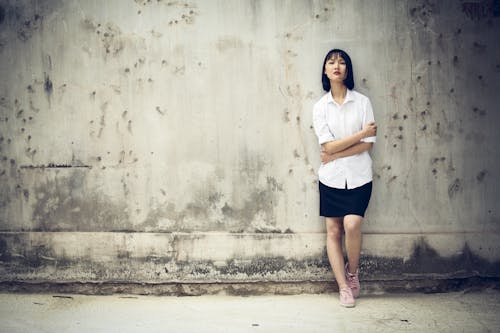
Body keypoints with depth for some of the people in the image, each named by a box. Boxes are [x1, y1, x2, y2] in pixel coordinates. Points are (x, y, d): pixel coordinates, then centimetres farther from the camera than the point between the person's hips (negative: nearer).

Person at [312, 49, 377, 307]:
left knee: (352, 224, -16)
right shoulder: (320, 106, 1)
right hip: (331, 177, 1)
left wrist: (335, 155, -12)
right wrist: (362, 133, -11)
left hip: (358, 176, -1)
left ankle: (352, 272, 12)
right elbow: (329, 146, -9)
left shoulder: (362, 102, 0)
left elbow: (369, 144, -7)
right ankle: (343, 287, 13)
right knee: (333, 231, 2)